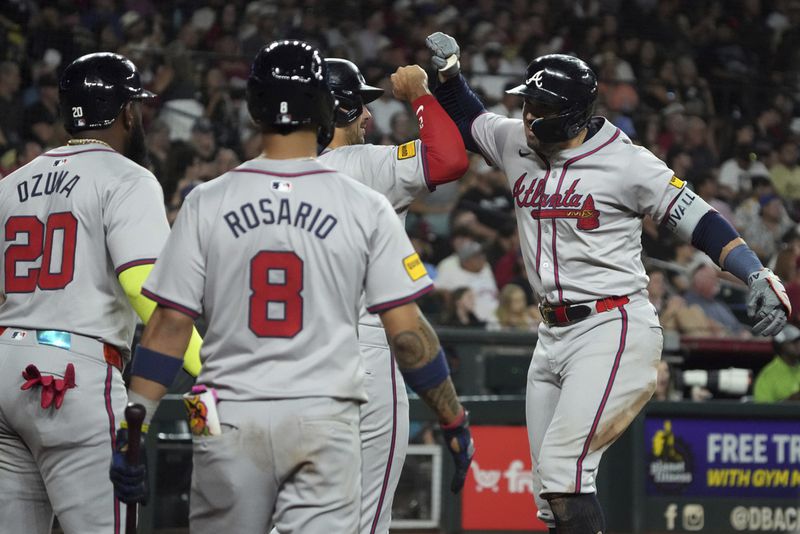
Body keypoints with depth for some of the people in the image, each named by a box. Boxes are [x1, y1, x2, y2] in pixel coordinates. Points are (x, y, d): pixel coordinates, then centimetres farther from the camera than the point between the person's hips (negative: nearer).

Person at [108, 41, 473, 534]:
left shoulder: (206, 203, 1)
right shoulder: (366, 207, -1)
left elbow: (169, 326, -2)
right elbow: (407, 331, -2)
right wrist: (455, 422, 8)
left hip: (230, 420, 1)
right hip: (325, 421, -1)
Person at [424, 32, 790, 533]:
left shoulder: (627, 163, -11)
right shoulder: (517, 144, 8)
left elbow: (699, 220, -11)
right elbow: (468, 121, 28)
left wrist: (758, 275, -23)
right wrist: (449, 71, 12)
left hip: (613, 330, -8)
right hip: (553, 336, 8)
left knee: (562, 465, -21)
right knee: (550, 491, 7)